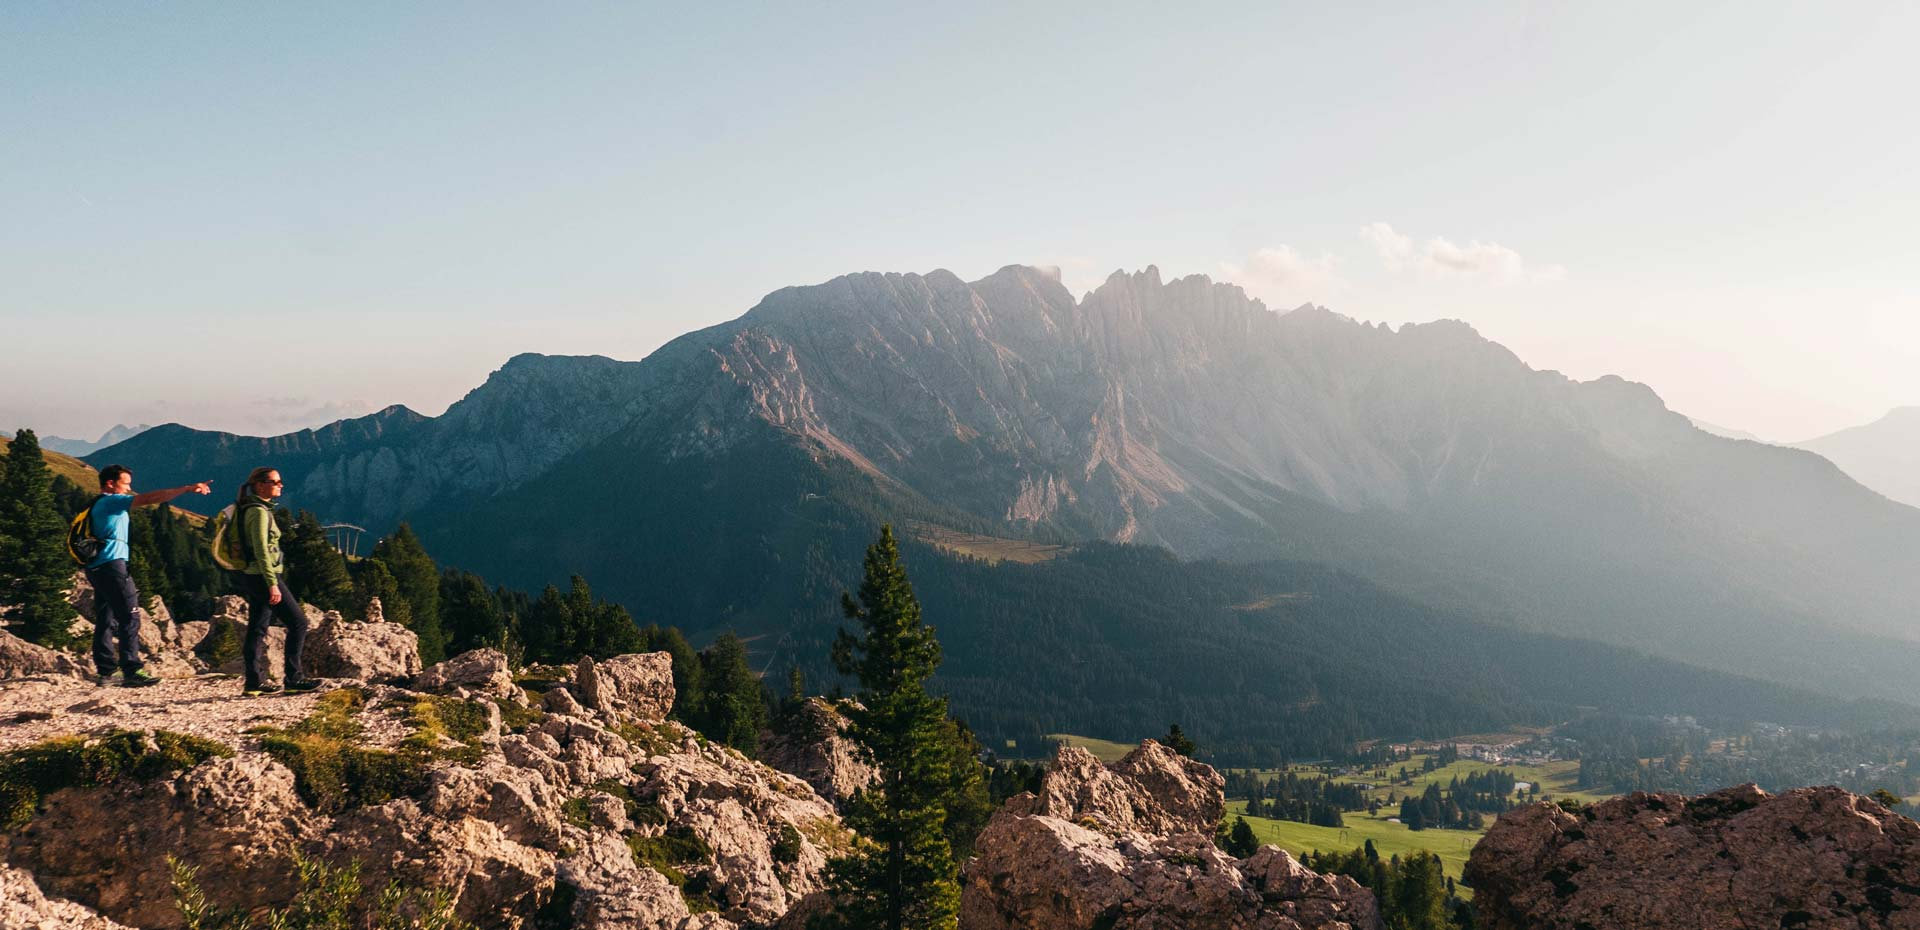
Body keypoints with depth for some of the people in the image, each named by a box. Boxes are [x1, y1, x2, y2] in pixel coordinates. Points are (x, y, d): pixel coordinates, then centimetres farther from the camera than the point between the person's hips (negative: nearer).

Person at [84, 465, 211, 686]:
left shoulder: (97, 505, 21)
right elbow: (149, 498, -16)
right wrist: (187, 489, -17)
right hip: (111, 565, -10)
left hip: (96, 567, 10)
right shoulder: (111, 501, -8)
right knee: (129, 618, -10)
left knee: (106, 621, 11)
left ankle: (106, 671, 14)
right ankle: (132, 671, -13)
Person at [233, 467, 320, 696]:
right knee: (298, 622, -4)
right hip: (264, 576, -10)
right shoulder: (259, 512, -16)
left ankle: (255, 681, 14)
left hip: (251, 577, 10)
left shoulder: (252, 509, 14)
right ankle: (293, 679, -2)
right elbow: (261, 551, -22)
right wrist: (273, 584, -24)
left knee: (257, 629, 11)